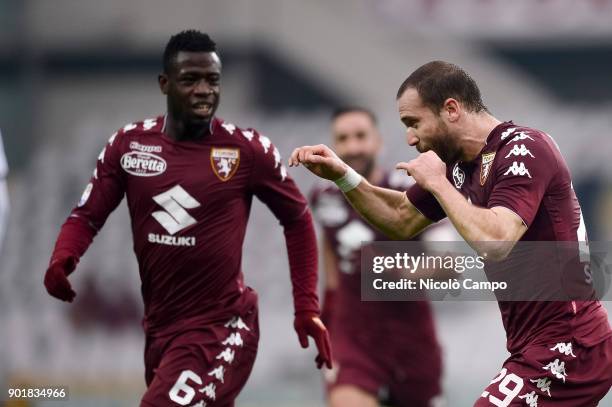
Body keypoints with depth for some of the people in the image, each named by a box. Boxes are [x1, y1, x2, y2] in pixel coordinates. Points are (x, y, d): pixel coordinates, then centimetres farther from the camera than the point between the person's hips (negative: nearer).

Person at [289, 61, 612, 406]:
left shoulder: (524, 150, -16)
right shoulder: (461, 164, 9)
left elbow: (494, 243, -30)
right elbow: (402, 220, 23)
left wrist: (437, 183, -17)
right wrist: (342, 176, 9)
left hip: (566, 351, -9)